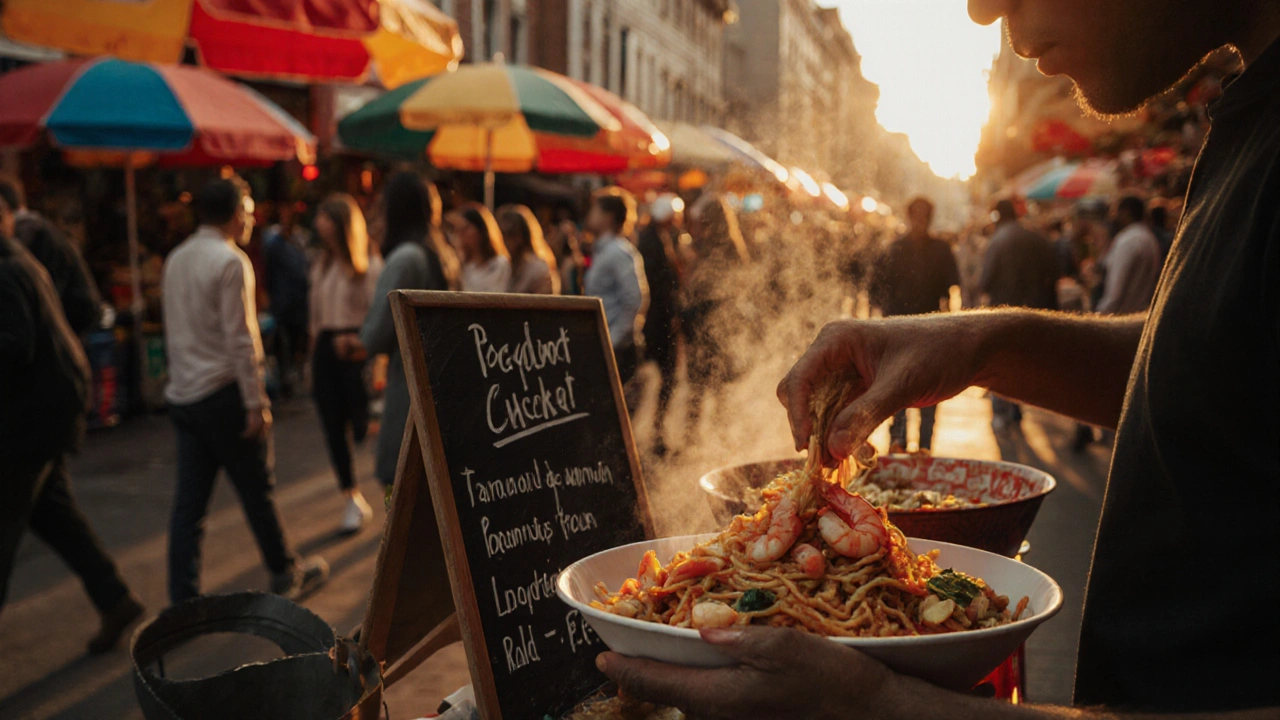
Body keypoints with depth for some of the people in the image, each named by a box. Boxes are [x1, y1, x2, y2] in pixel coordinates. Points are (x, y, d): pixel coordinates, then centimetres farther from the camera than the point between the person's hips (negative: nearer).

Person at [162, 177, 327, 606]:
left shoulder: (176, 259, 12)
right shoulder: (231, 261, -13)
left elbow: (173, 331, 18)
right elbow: (239, 339, -17)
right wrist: (257, 402, -15)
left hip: (183, 394, 8)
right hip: (223, 393, -7)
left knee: (189, 501, 7)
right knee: (257, 492, 7)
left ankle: (183, 601, 8)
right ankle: (286, 574, 23)